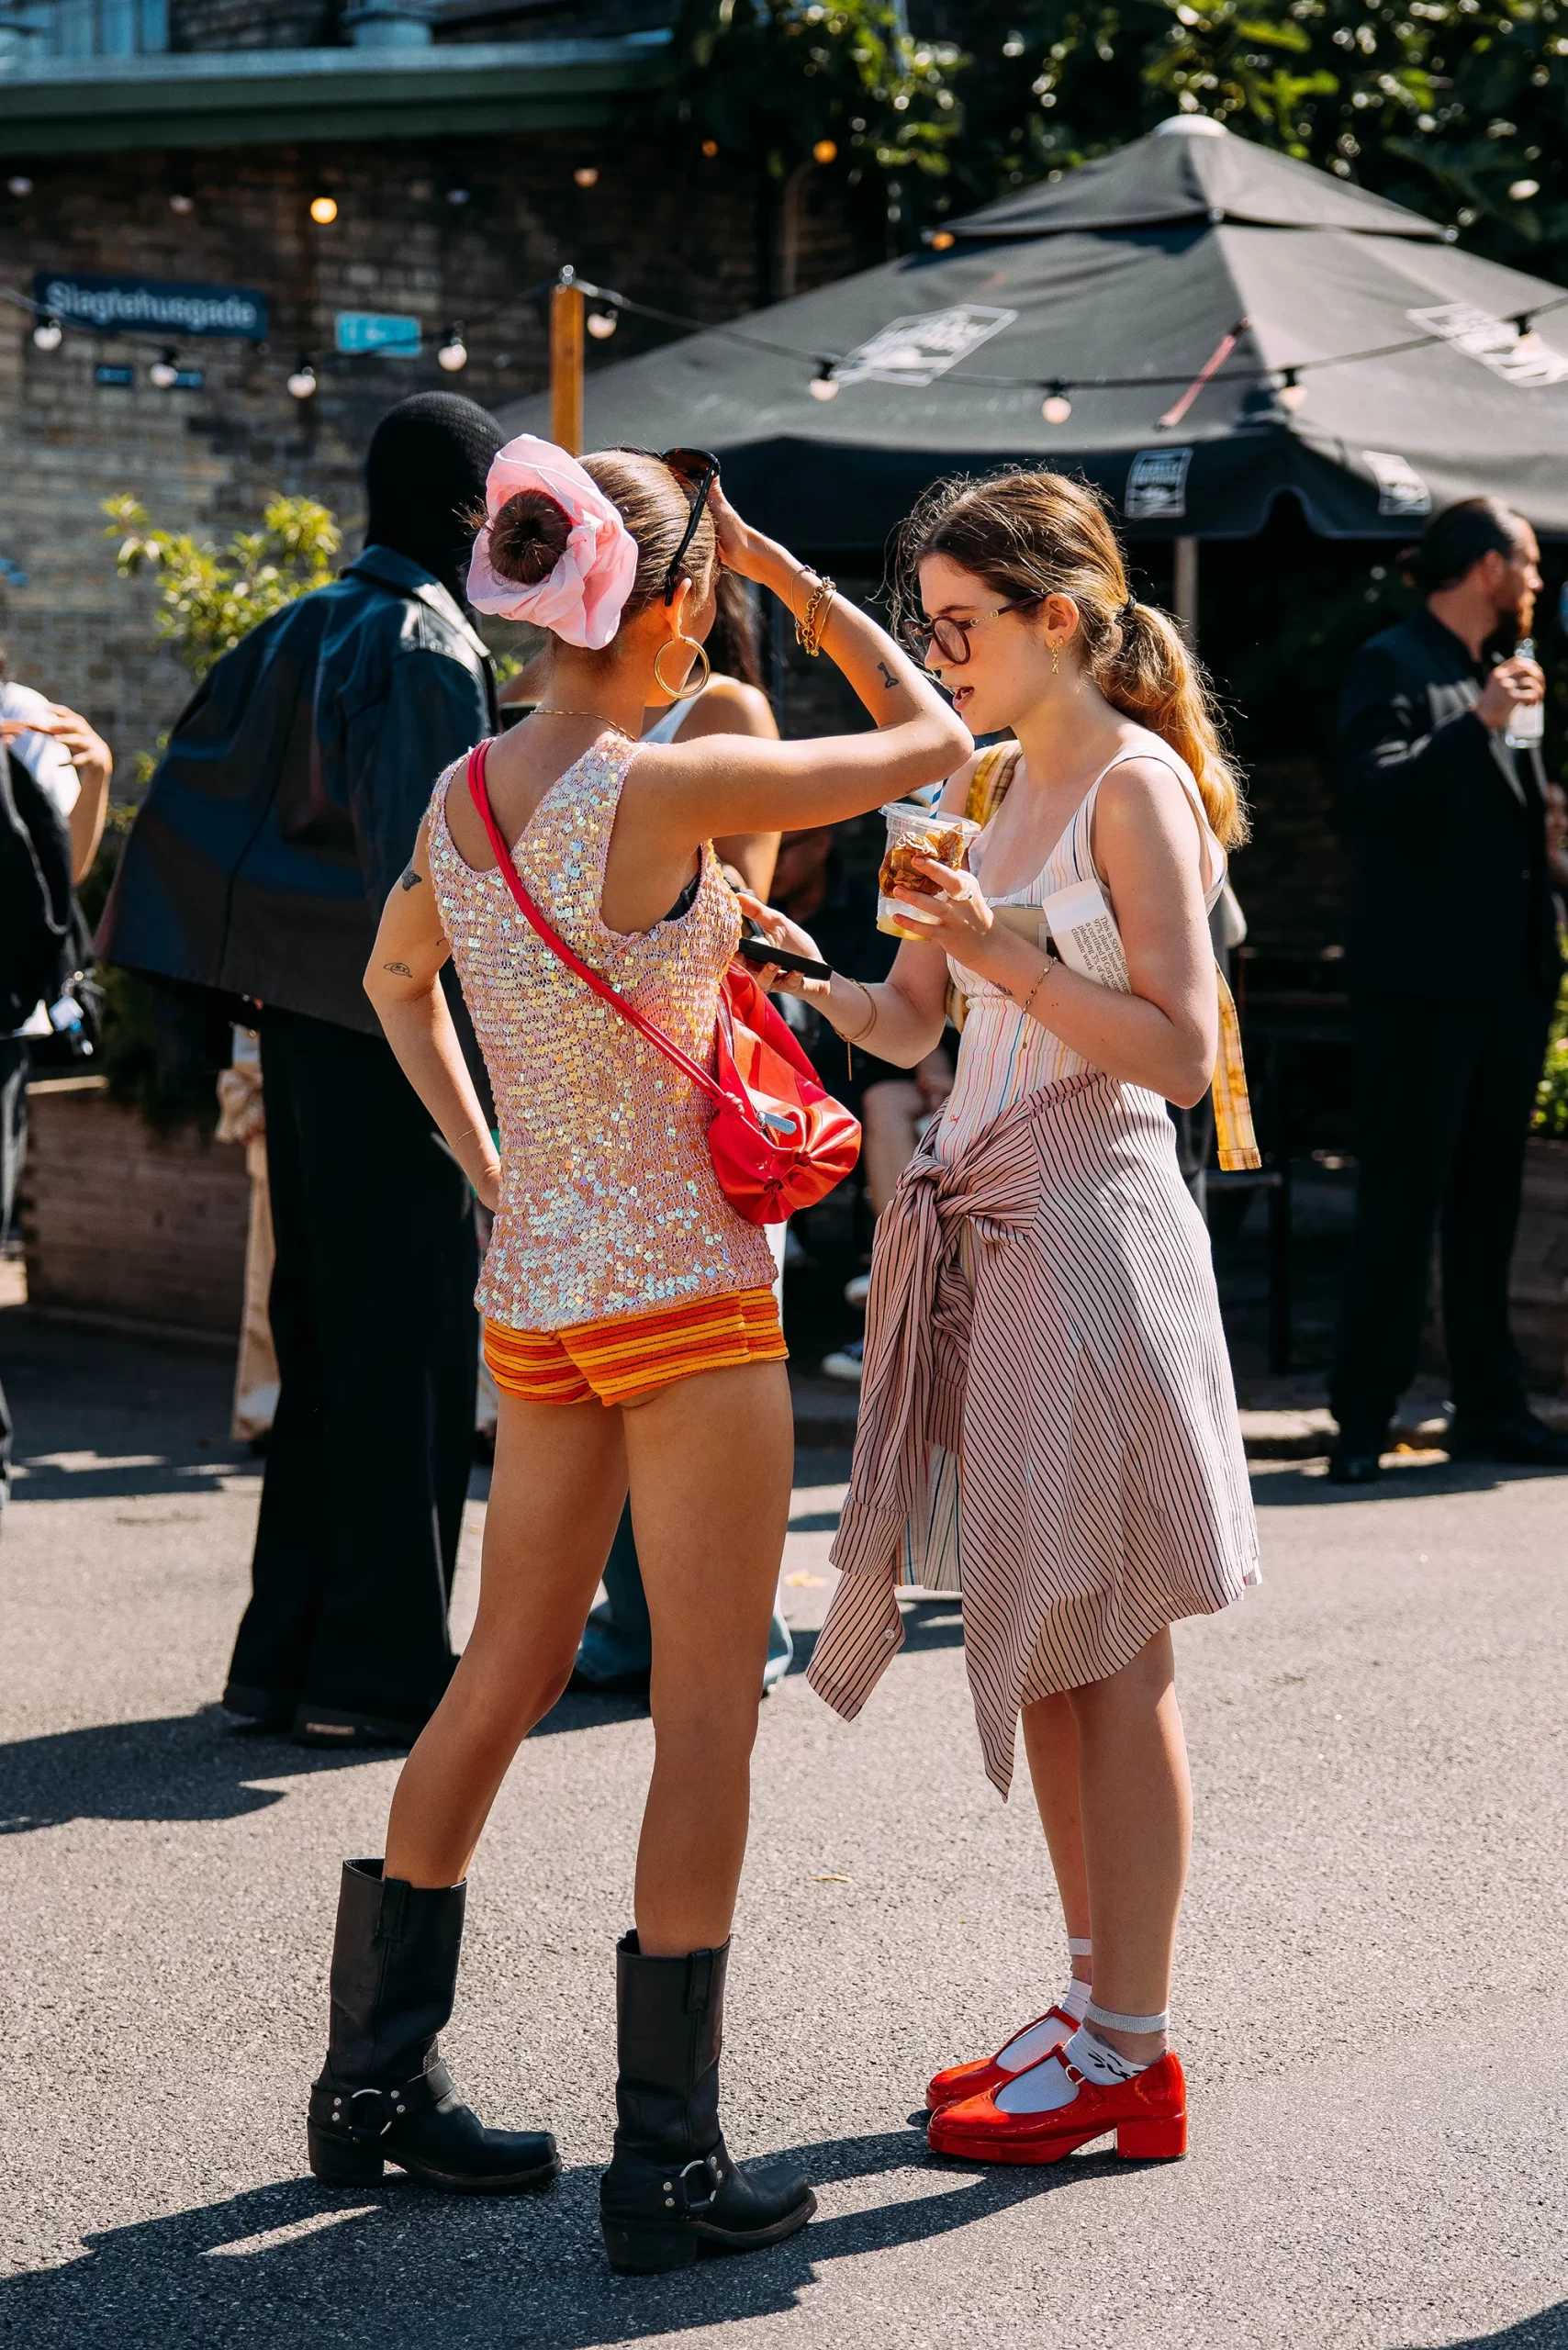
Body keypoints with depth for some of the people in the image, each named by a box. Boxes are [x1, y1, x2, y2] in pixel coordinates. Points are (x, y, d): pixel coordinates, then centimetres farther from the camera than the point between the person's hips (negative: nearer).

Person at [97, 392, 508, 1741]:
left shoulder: (298, 634, 13)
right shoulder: (433, 650, -11)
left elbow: (196, 801, 12)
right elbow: (440, 857, -18)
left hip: (298, 1016, 8)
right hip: (394, 1030, -8)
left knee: (321, 1329, 13)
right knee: (405, 1342, -2)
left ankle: (284, 1654, 18)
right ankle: (381, 1666, 2)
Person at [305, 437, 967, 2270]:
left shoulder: (459, 793, 4)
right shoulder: (663, 788, -18)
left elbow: (395, 980, 23)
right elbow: (931, 743, -7)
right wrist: (785, 571, -1)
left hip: (532, 1296, 8)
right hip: (683, 1295, -7)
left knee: (504, 1680, 18)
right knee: (708, 1715, 0)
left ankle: (374, 2079, 28)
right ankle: (668, 2159, 5)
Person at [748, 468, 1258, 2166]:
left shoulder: (1134, 785, -8)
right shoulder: (986, 786, 16)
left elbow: (1180, 1052, -15)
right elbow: (912, 1024, 16)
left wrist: (1003, 953, -23)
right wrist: (804, 976, -1)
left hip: (1094, 1229, -8)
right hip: (990, 1232, 8)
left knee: (1107, 1652, -4)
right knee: (1039, 1644, 12)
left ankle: (1131, 2057, 4)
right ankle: (1094, 2005, 22)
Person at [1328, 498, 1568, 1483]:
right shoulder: (1393, 667, -6)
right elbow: (1370, 792, -21)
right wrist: (1477, 724, -22)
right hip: (1423, 985, -8)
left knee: (1489, 1205, 12)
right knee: (1399, 1207, -5)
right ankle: (1366, 1418, -1)